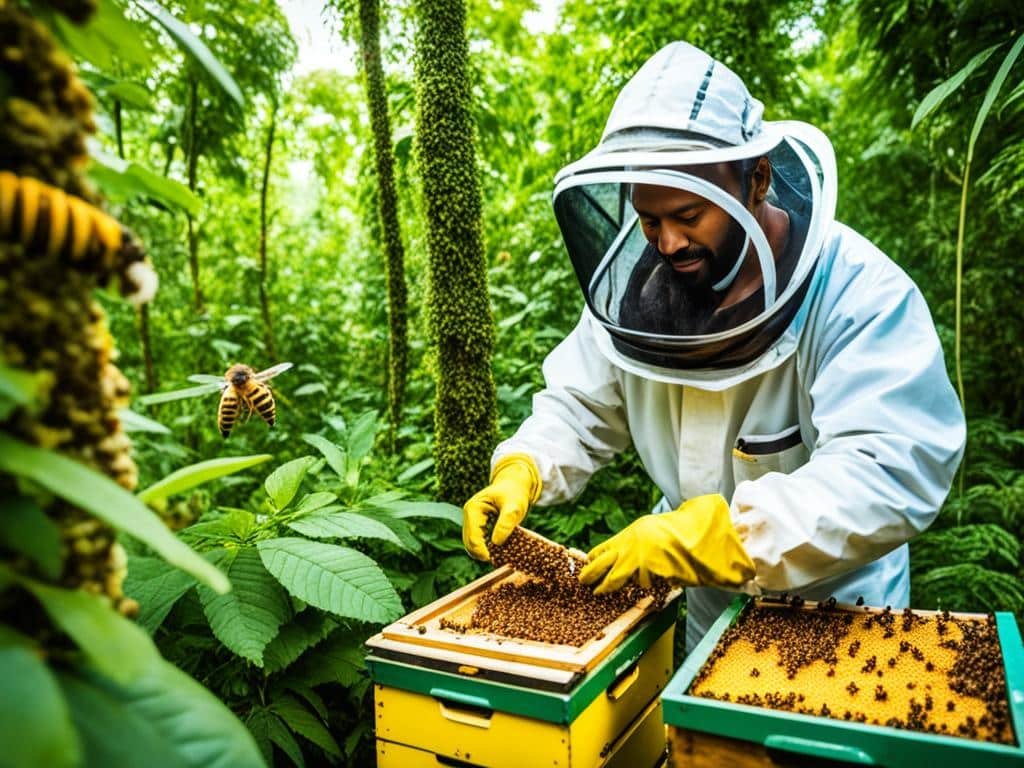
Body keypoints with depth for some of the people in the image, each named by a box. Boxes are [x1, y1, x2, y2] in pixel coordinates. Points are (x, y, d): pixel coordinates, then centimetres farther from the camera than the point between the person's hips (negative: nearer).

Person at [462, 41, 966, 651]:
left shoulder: (857, 293, -27)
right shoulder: (634, 284, -12)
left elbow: (893, 473, -37)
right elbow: (580, 410, -3)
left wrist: (706, 534, -46)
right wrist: (521, 473, -23)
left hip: (833, 604, -4)